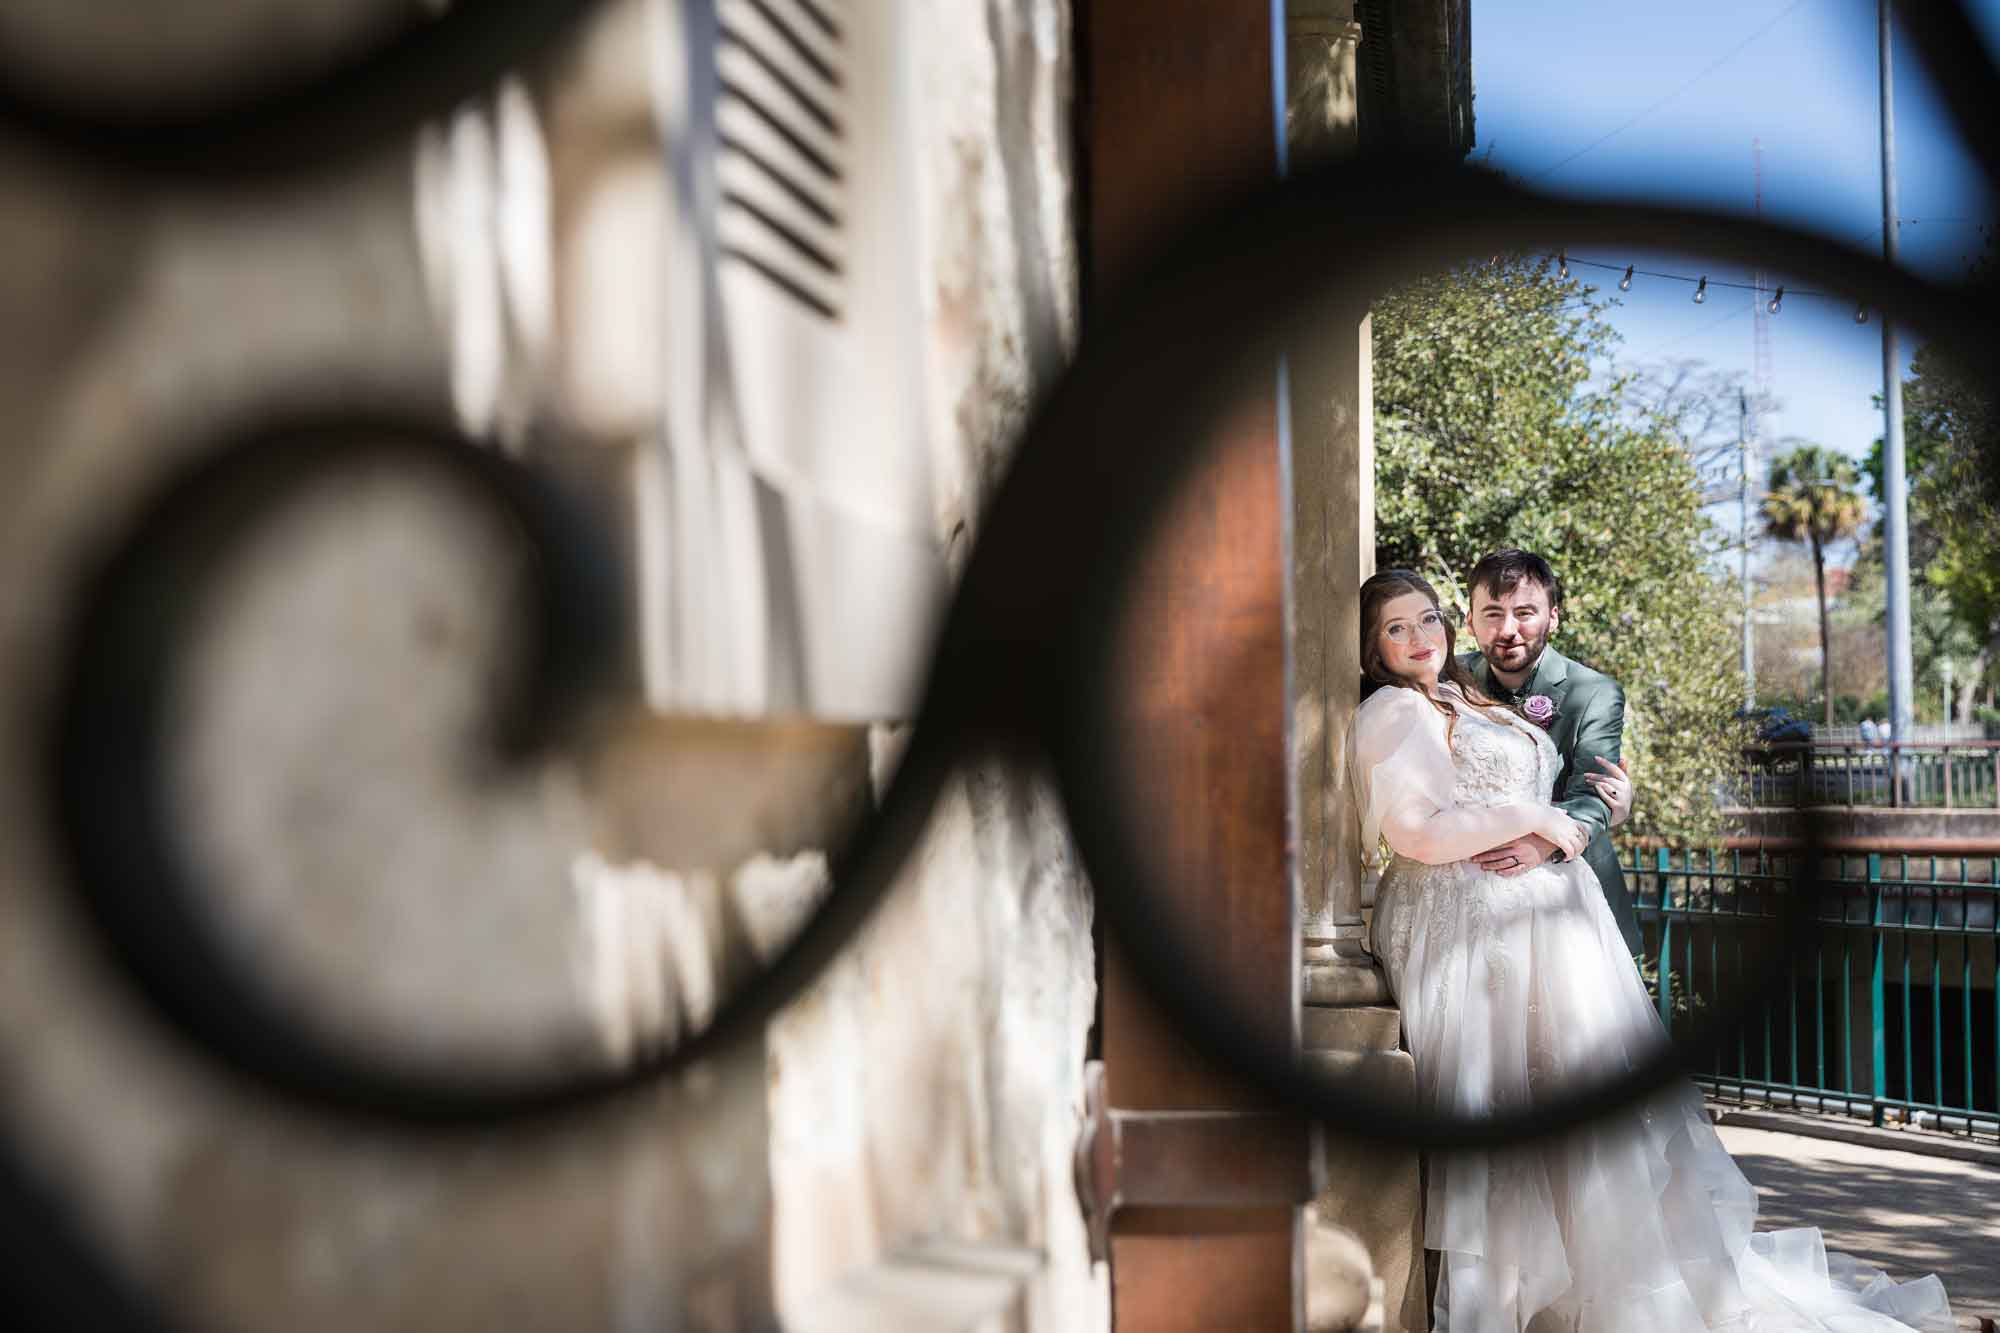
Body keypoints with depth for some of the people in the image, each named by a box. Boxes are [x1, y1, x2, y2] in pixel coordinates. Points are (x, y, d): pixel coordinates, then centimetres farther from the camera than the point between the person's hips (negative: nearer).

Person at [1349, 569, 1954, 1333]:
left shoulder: (1464, 701, 20)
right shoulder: (1393, 712, -8)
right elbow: (1417, 832, -18)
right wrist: (1533, 819, -13)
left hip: (1539, 918, 9)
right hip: (1470, 923, -9)